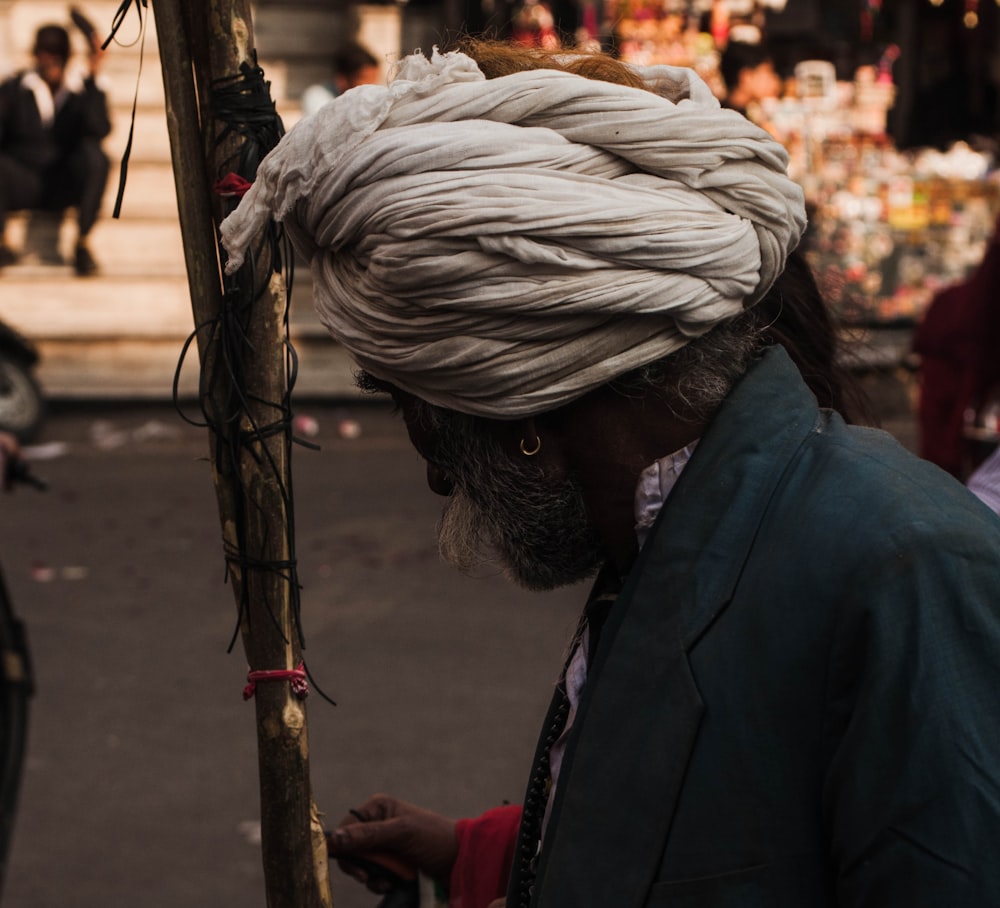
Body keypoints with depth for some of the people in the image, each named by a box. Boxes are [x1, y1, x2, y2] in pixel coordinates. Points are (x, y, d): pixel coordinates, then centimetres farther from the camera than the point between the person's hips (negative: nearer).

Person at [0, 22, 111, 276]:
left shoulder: (84, 92, 6)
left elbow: (100, 129, -15)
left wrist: (93, 77, -20)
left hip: (65, 186, 0)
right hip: (23, 185, 0)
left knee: (94, 153, -31)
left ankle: (82, 244, -28)